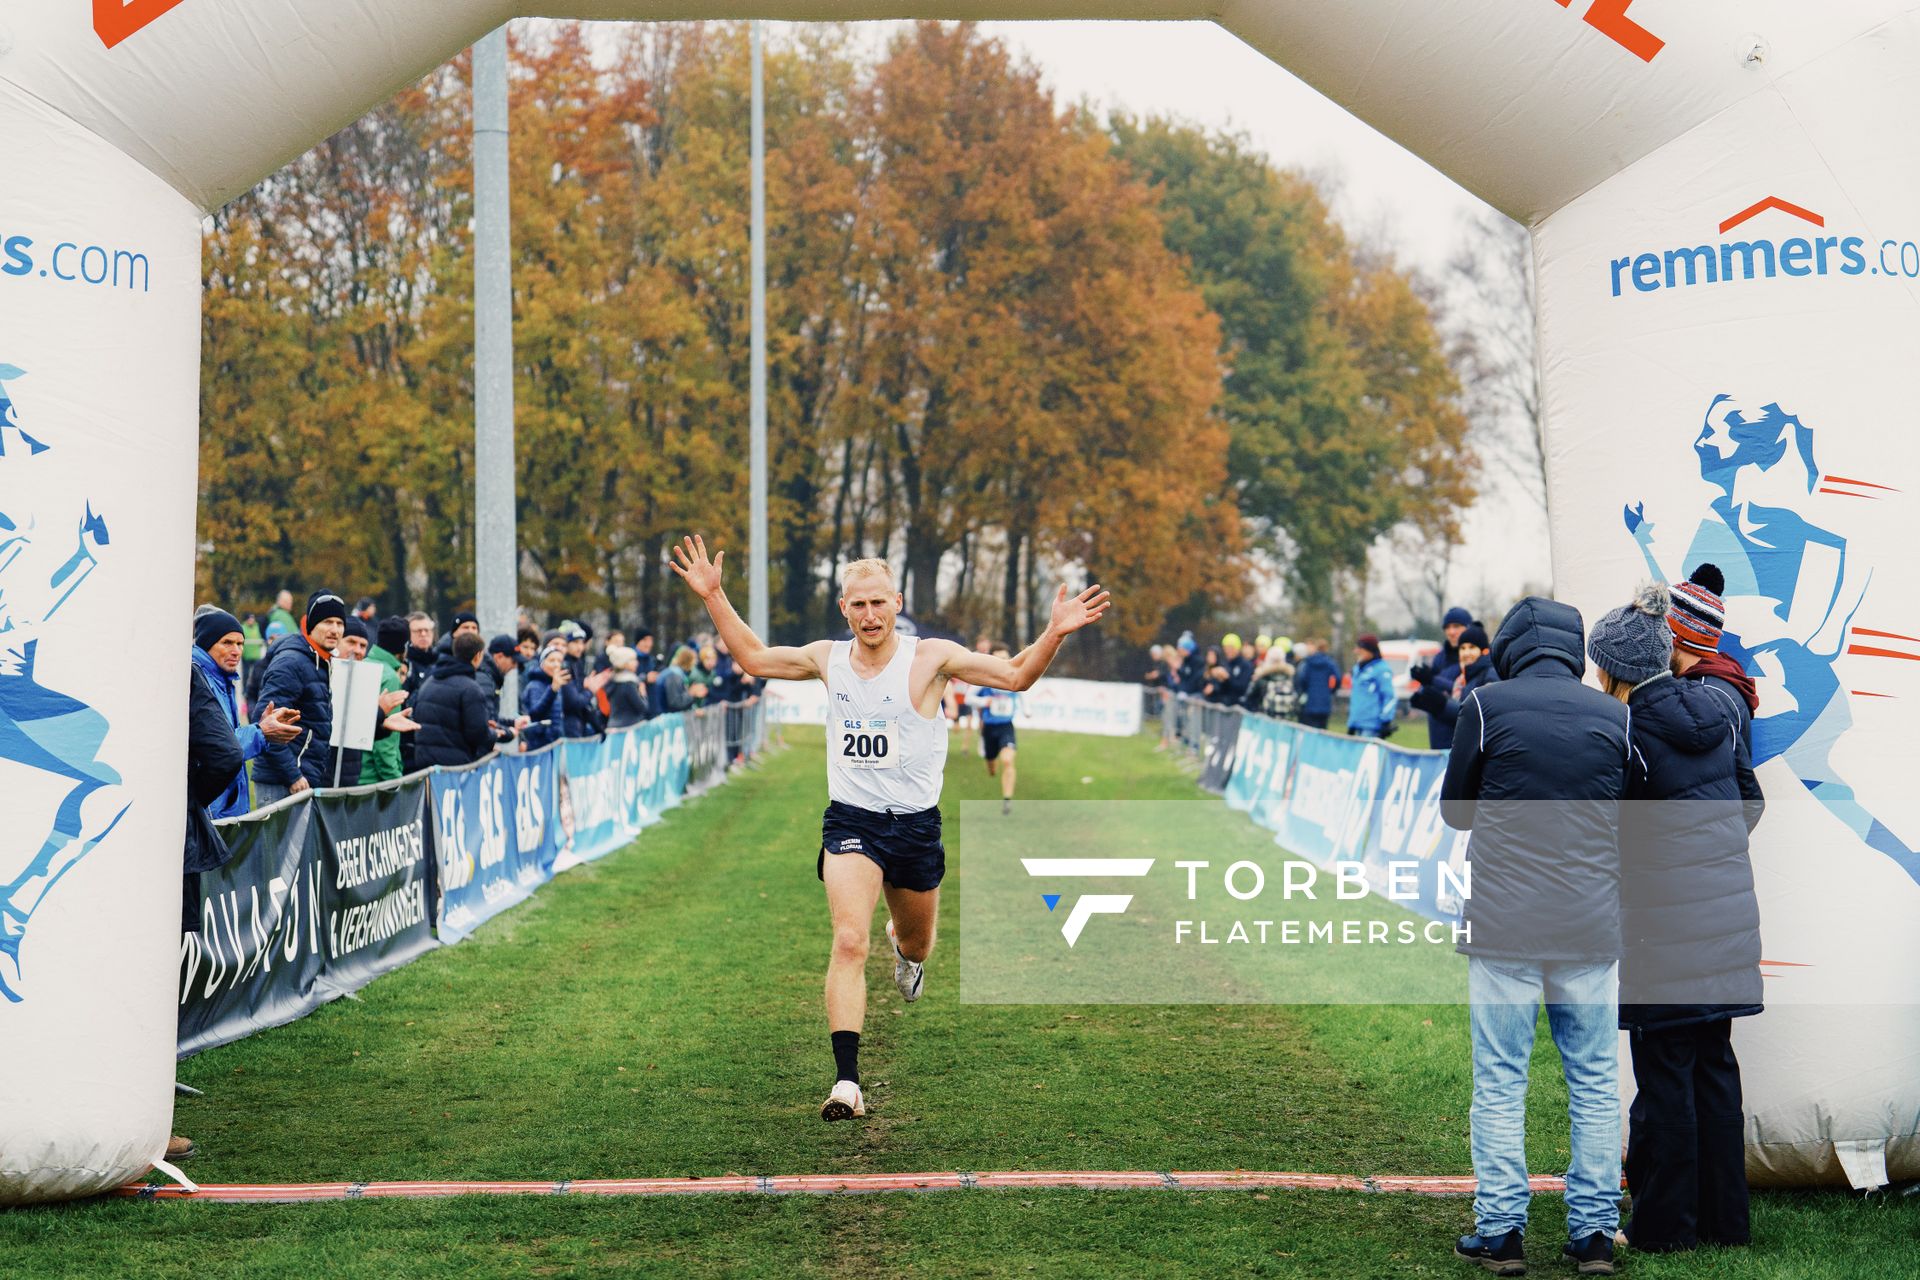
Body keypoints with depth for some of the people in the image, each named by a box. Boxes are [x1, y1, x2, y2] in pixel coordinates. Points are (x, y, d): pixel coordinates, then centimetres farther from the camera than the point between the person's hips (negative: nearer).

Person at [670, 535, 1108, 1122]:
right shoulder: (827, 658, 2)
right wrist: (713, 596, 12)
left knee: (916, 944, 19)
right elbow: (755, 658, 17)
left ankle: (905, 946, 61)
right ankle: (846, 1082, -24)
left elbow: (1015, 675, -7)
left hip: (916, 824, 0)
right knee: (849, 943, -20)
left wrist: (1054, 633, -23)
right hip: (851, 822, 0)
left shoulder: (930, 657, -7)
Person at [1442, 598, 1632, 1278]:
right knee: (1595, 1082, 9)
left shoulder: (1487, 704, -3)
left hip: (1504, 926, -2)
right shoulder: (1614, 714, 4)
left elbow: (1454, 809, 7)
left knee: (1500, 1082, 4)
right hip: (1592, 927, 2)